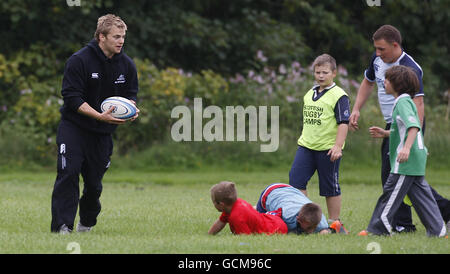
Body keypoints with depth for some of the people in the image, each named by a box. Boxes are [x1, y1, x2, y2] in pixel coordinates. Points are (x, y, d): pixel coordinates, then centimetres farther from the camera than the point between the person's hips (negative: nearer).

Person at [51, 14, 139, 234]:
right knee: (68, 173, -16)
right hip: (74, 125, -4)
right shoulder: (79, 60, -15)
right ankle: (62, 226, -16)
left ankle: (87, 223, 29)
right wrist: (99, 115, -29)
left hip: (103, 132, 4)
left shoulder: (127, 65, 0)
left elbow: (131, 94, 10)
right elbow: (72, 96, -19)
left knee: (94, 181, 6)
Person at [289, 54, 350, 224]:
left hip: (328, 148, -6)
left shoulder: (339, 96, -9)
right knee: (295, 179, -4)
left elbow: (343, 123, -13)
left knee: (330, 187, 2)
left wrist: (338, 146, -20)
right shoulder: (309, 94, 14)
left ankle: (334, 221, 12)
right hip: (306, 146, 6)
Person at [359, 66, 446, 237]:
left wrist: (407, 147, -38)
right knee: (421, 195, 10)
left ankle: (378, 228, 2)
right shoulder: (404, 102, 19)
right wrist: (385, 133, 27)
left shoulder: (403, 102, -13)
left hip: (406, 161, -10)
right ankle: (437, 229, 9)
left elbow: (414, 127, -27)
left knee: (391, 193, -3)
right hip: (415, 160, 10)